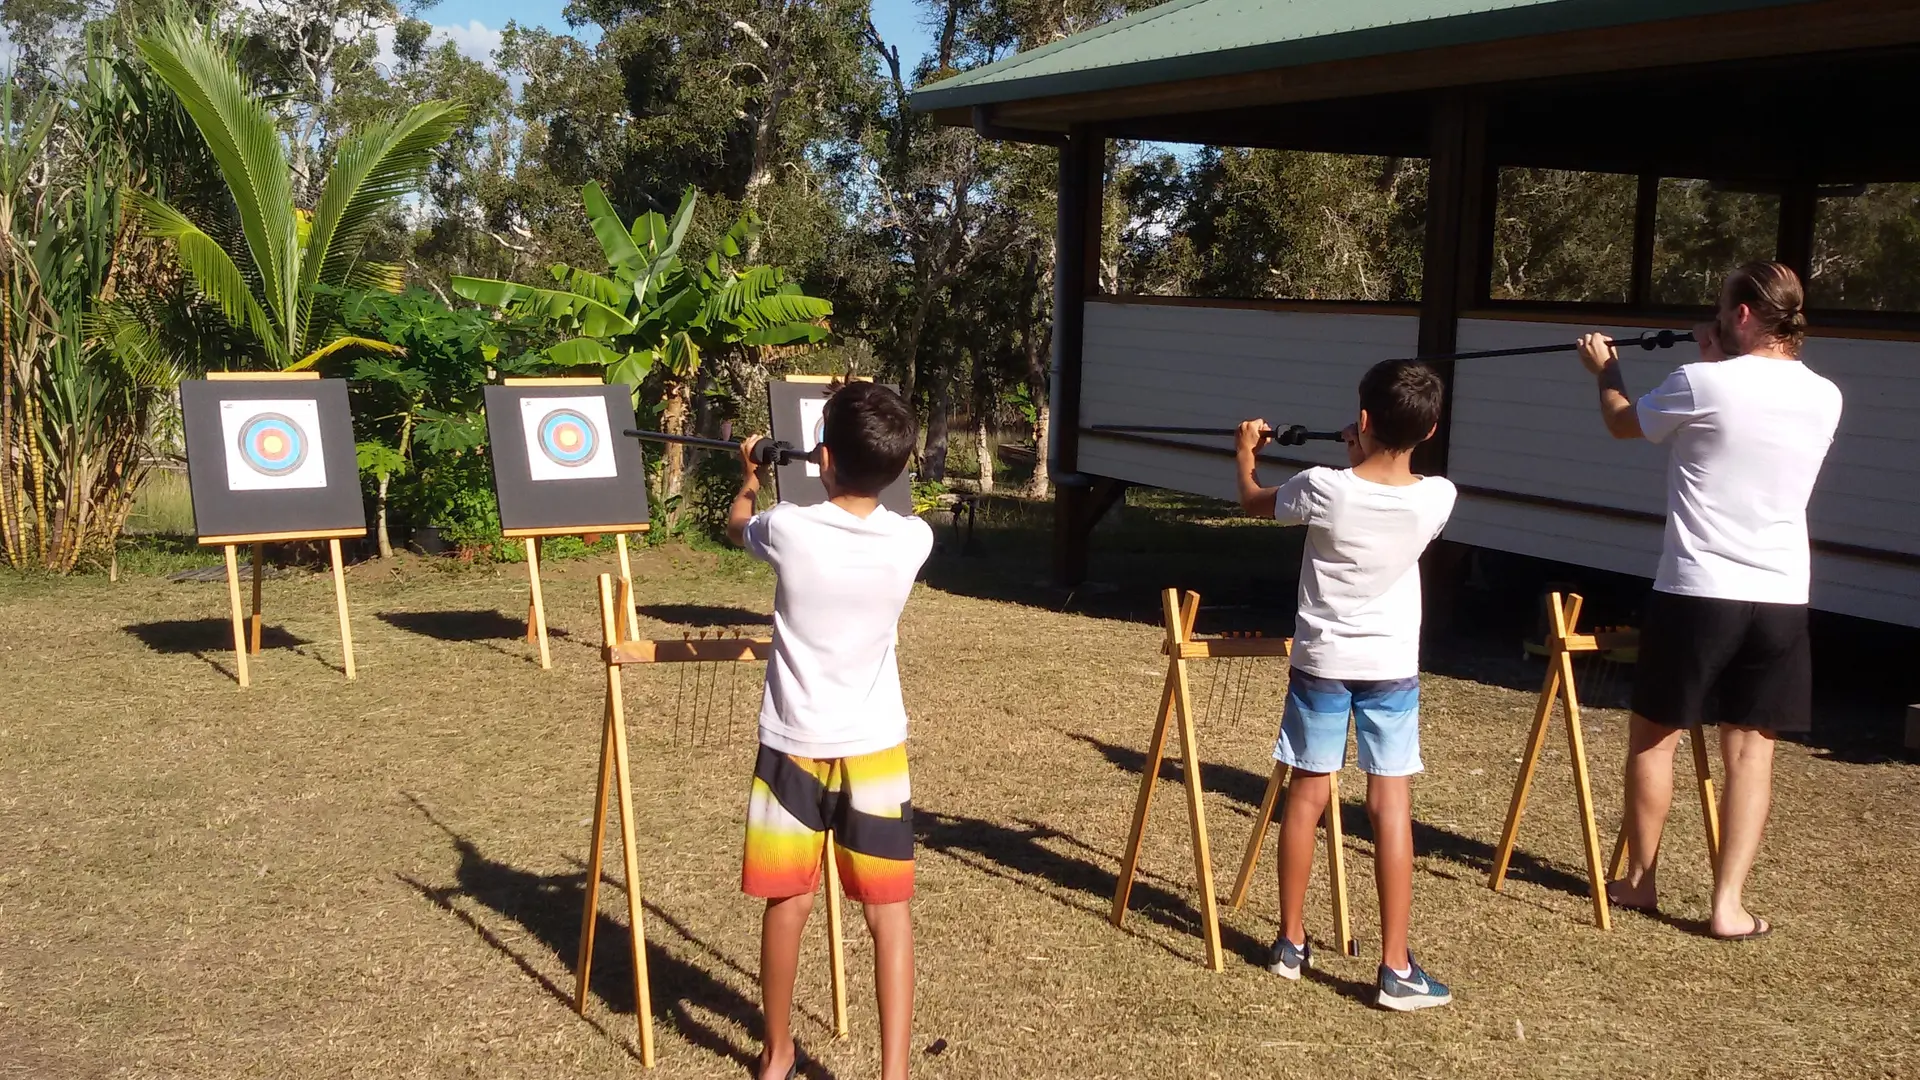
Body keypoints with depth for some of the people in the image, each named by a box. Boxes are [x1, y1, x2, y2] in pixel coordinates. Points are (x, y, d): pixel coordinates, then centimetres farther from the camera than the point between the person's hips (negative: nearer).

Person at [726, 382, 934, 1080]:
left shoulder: (789, 530, -13)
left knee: (788, 903, 14)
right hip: (874, 748, 0)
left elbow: (735, 526, 13)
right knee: (889, 912, 5)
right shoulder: (913, 540, -9)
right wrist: (865, 473, 30)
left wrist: (750, 476, 32)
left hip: (793, 745, 0)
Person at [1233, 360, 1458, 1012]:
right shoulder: (1437, 497, -10)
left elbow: (1253, 502, 7)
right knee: (1391, 806, 1)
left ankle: (1291, 944, 21)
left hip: (1321, 662, 0)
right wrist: (1364, 460, 22)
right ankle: (1396, 969, 1)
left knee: (1307, 798, 10)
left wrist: (1246, 455, 25)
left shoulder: (1324, 488, -15)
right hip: (1392, 667, 1)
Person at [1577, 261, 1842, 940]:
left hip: (1697, 591, -4)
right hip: (1781, 599, 4)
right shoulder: (1824, 399, 4)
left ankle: (1639, 882, 23)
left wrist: (1605, 370, 27)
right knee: (1751, 751, 7)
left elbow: (1623, 423, 8)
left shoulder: (1702, 385, -12)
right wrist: (1720, 362, 25)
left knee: (1654, 734, 13)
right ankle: (1729, 906, 6)